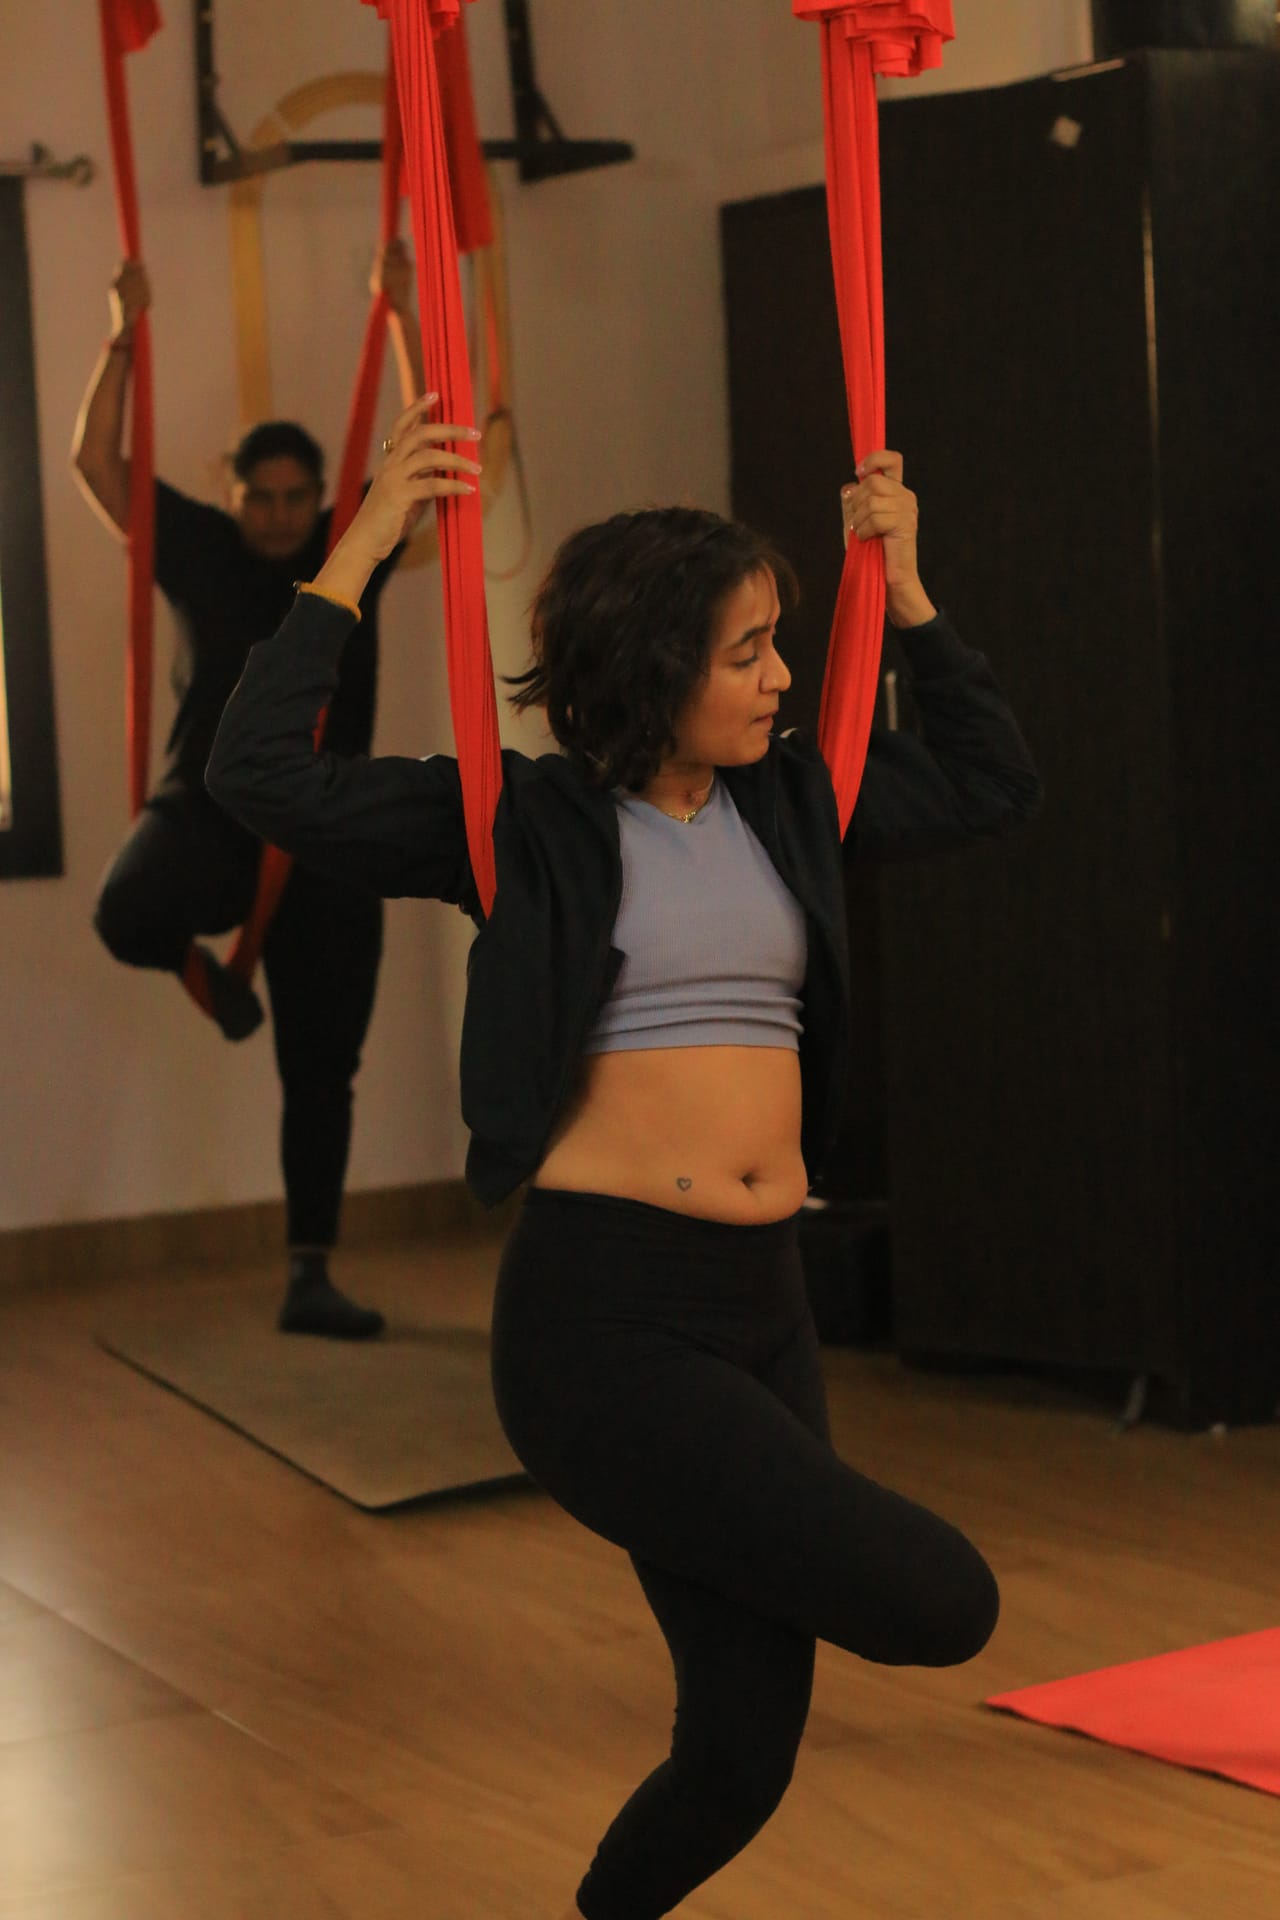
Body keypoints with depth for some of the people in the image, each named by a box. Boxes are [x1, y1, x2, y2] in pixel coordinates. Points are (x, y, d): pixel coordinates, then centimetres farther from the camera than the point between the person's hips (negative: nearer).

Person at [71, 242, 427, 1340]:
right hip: (208, 811, -2)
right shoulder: (200, 551, 3)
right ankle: (199, 964, 3)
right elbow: (95, 462, -3)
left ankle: (312, 1279, 14)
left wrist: (402, 316, -7)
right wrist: (124, 337, -9)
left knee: (322, 1073, 4)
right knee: (130, 915, -36)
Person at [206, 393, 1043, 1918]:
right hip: (601, 1316, -6)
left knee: (740, 1757, 9)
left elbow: (992, 786, 25)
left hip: (763, 1307, 6)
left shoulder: (788, 805, 13)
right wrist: (359, 553, -12)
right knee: (939, 1601, -16)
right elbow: (261, 778, -11)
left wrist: (905, 589, 18)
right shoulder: (526, 820, -2)